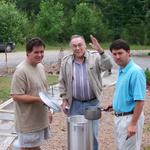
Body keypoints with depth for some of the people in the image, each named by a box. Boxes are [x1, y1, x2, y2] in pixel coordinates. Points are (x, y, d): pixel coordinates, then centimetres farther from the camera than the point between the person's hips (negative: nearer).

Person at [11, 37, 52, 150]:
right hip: (28, 122, -8)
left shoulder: (41, 67, 7)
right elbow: (16, 96, -23)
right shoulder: (21, 71, -20)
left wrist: (48, 110, 16)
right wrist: (39, 99, -27)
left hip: (41, 118, 8)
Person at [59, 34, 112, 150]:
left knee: (93, 134, 9)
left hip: (92, 103, -1)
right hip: (75, 104, 2)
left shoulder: (95, 57, -5)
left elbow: (108, 66, -22)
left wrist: (100, 51, -34)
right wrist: (64, 100, 3)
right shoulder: (66, 62, 1)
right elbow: (62, 82, 6)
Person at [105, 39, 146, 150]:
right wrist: (116, 104, 9)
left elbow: (140, 101, -24)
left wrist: (133, 124, -25)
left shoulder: (136, 72, -21)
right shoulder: (121, 70, 7)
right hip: (119, 116, 9)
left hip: (130, 117, -9)